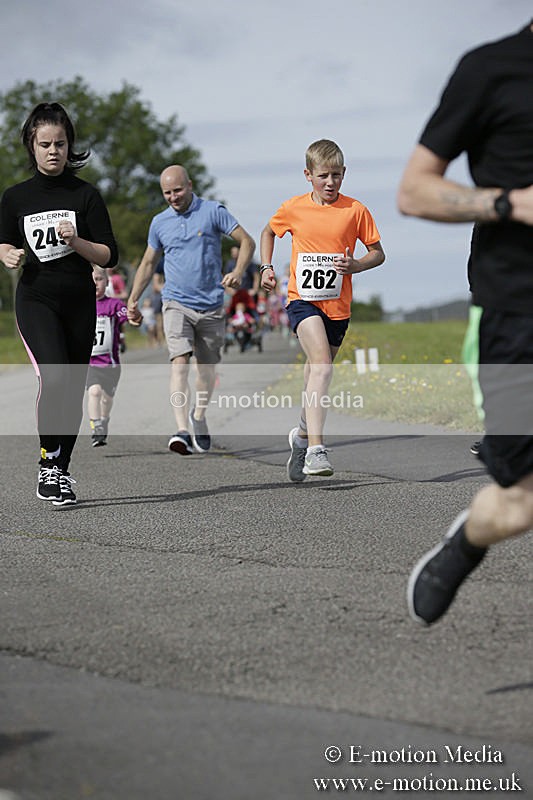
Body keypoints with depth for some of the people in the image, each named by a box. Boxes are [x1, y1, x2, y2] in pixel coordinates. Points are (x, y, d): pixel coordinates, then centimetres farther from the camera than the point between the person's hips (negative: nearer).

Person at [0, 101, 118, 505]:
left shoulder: (86, 195, 1)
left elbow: (109, 256, 0)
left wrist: (76, 241, -17)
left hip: (79, 303, 2)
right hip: (35, 300, -2)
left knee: (73, 389, 6)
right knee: (54, 376, -24)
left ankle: (61, 473, 21)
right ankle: (48, 462, -10)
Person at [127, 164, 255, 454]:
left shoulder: (213, 211, -1)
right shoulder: (159, 222, 9)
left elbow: (247, 242, -1)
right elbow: (148, 262, 20)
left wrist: (237, 273, -18)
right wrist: (133, 299, 12)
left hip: (211, 306, 0)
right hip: (176, 304, 0)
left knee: (207, 367, 10)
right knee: (179, 362, -19)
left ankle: (198, 416, 37)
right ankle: (183, 432, -30)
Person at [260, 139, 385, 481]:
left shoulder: (355, 211, -1)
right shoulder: (293, 209, 1)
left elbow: (378, 253, 6)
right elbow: (268, 232, 22)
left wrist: (356, 265, -13)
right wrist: (267, 267, 8)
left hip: (337, 305, 2)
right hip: (302, 299, -2)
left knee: (319, 370, 15)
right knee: (322, 364, -24)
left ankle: (303, 434, 40)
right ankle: (316, 449, -31)